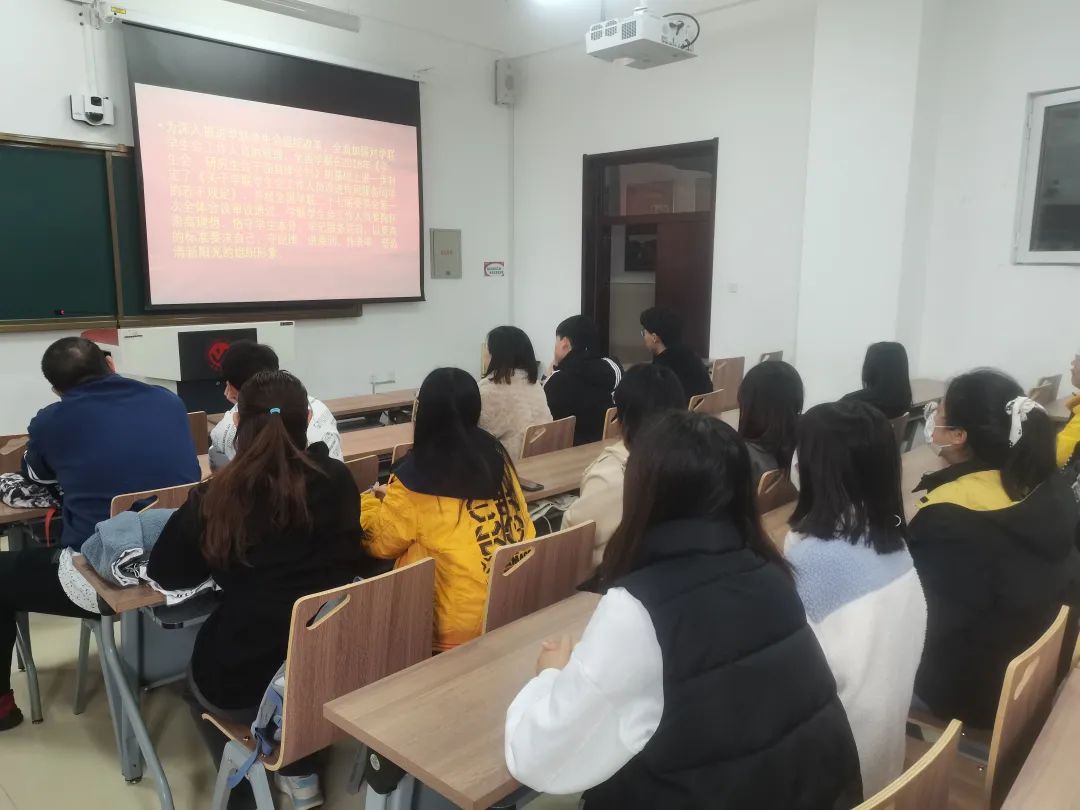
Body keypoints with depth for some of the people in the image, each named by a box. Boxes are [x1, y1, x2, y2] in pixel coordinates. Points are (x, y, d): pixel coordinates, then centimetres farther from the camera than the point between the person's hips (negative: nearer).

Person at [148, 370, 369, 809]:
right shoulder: (337, 480, -7)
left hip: (243, 680, -2)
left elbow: (166, 574, 4)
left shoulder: (215, 497, -12)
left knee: (199, 678, 33)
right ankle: (299, 773, 30)